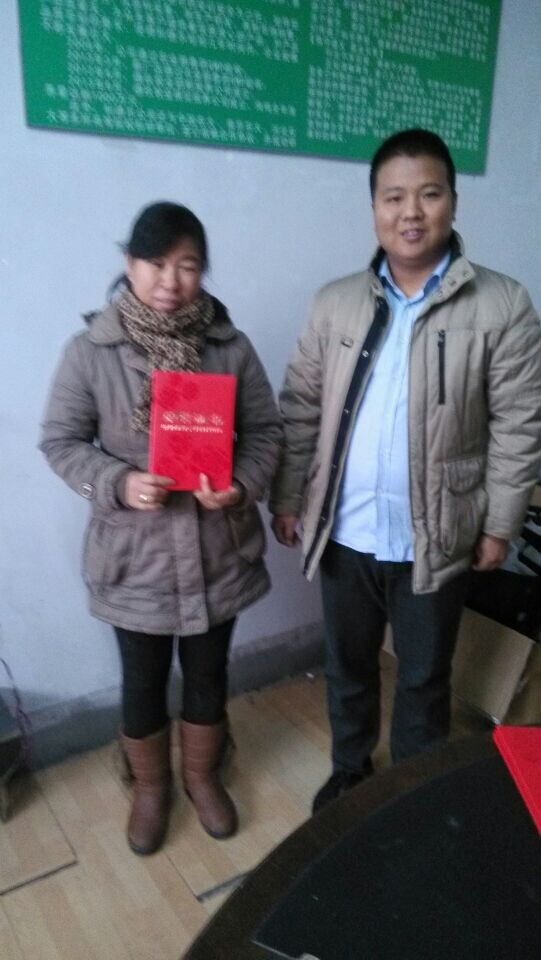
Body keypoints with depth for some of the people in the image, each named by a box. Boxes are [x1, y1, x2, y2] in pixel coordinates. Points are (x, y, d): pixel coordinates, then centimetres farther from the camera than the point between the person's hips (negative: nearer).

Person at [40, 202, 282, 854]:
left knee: (208, 675, 20)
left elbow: (265, 431, 0)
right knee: (143, 681, 18)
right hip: (134, 556, -1)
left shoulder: (232, 347, -5)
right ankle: (150, 786, 45)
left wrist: (243, 483, -20)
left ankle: (203, 776, 47)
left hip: (218, 550, 2)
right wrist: (119, 482, -21)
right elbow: (60, 441, -4)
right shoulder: (89, 351, -9)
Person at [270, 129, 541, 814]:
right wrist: (287, 498, 3)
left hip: (435, 538, -2)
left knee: (424, 677, 17)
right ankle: (349, 769, 47)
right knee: (347, 665, 21)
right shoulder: (335, 303, 0)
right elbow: (300, 409, 3)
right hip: (344, 532, 3)